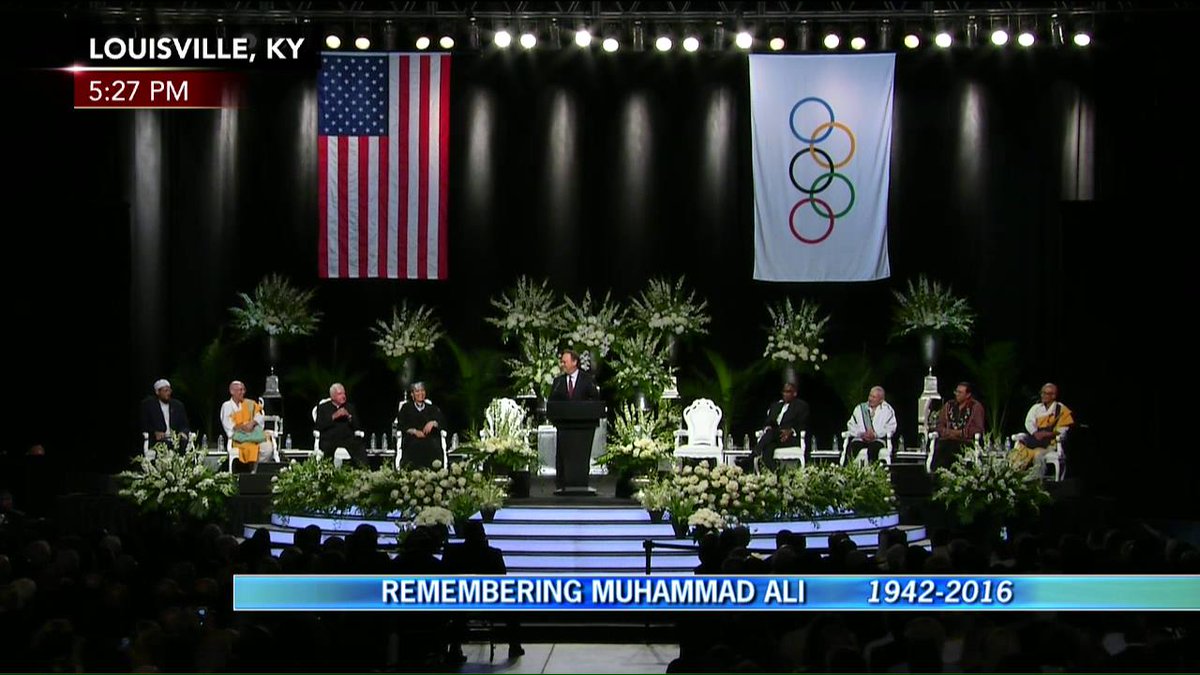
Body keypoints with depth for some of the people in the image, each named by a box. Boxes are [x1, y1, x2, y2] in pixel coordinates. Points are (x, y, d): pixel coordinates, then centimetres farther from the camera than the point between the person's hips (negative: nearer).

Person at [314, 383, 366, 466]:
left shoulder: (350, 407, 21)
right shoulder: (323, 408, 14)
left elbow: (357, 427, 13)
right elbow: (319, 426, -1)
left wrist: (349, 416, -5)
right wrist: (333, 417, -9)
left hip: (348, 438, 2)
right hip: (329, 439, -2)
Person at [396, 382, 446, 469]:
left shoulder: (432, 409, 27)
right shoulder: (406, 407, 22)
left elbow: (442, 422, 12)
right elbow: (400, 425, 10)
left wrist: (433, 423, -11)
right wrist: (414, 431, -8)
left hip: (430, 438, 1)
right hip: (412, 438, -1)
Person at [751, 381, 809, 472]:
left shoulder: (801, 406, 13)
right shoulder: (775, 405, 28)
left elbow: (802, 425, 1)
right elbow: (767, 422, 20)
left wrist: (790, 431, -19)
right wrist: (767, 428, -6)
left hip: (791, 438, -4)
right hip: (774, 436, 4)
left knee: (770, 433, -36)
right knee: (768, 448, -34)